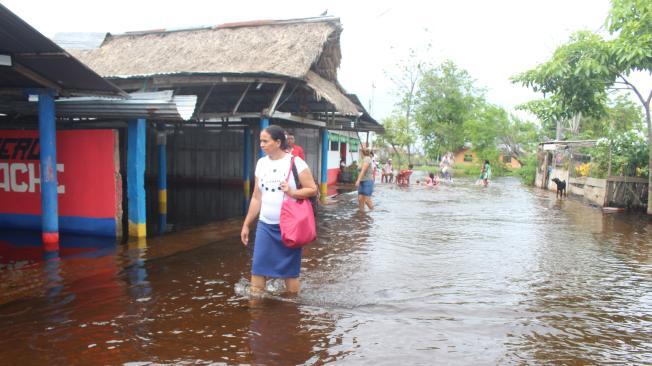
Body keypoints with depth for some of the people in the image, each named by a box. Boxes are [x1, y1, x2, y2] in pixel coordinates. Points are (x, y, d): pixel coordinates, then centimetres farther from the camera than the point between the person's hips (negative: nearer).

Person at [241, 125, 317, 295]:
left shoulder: (295, 162, -8)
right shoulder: (261, 163, 7)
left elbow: (313, 190, -7)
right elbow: (256, 198, 11)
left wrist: (292, 192, -23)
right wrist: (246, 224, 12)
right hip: (265, 225, 4)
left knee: (290, 270, 6)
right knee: (258, 268, 1)